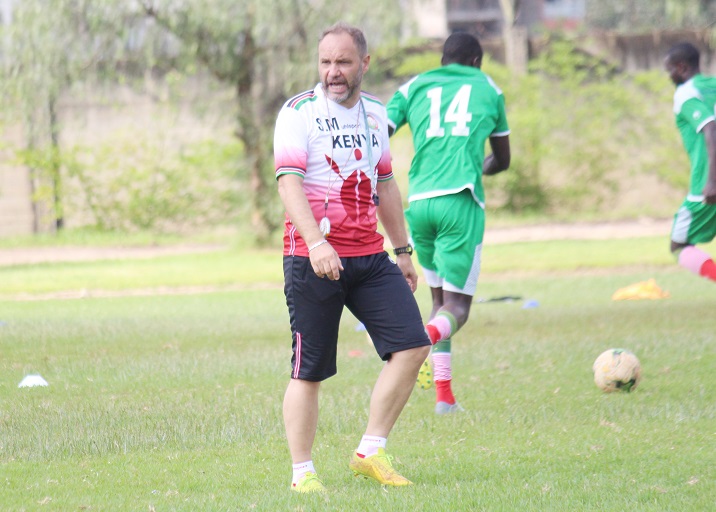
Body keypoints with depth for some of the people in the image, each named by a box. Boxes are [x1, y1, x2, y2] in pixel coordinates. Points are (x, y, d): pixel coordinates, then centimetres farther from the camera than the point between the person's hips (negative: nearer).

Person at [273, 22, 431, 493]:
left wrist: (402, 250, 24)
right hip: (314, 258, -6)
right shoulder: (298, 112, -6)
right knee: (310, 370, -2)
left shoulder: (375, 113, 13)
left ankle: (371, 453, 3)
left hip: (369, 256, 6)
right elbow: (289, 182, -16)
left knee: (412, 346, -6)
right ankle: (303, 472, 8)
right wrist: (315, 243, -30)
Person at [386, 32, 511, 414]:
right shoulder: (488, 89, 18)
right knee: (457, 305, -4)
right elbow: (502, 160, 29)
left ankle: (444, 395, 12)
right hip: (461, 200, -3)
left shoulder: (413, 88, 18)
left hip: (419, 201, 3)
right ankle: (425, 337, -39)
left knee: (440, 295, 18)